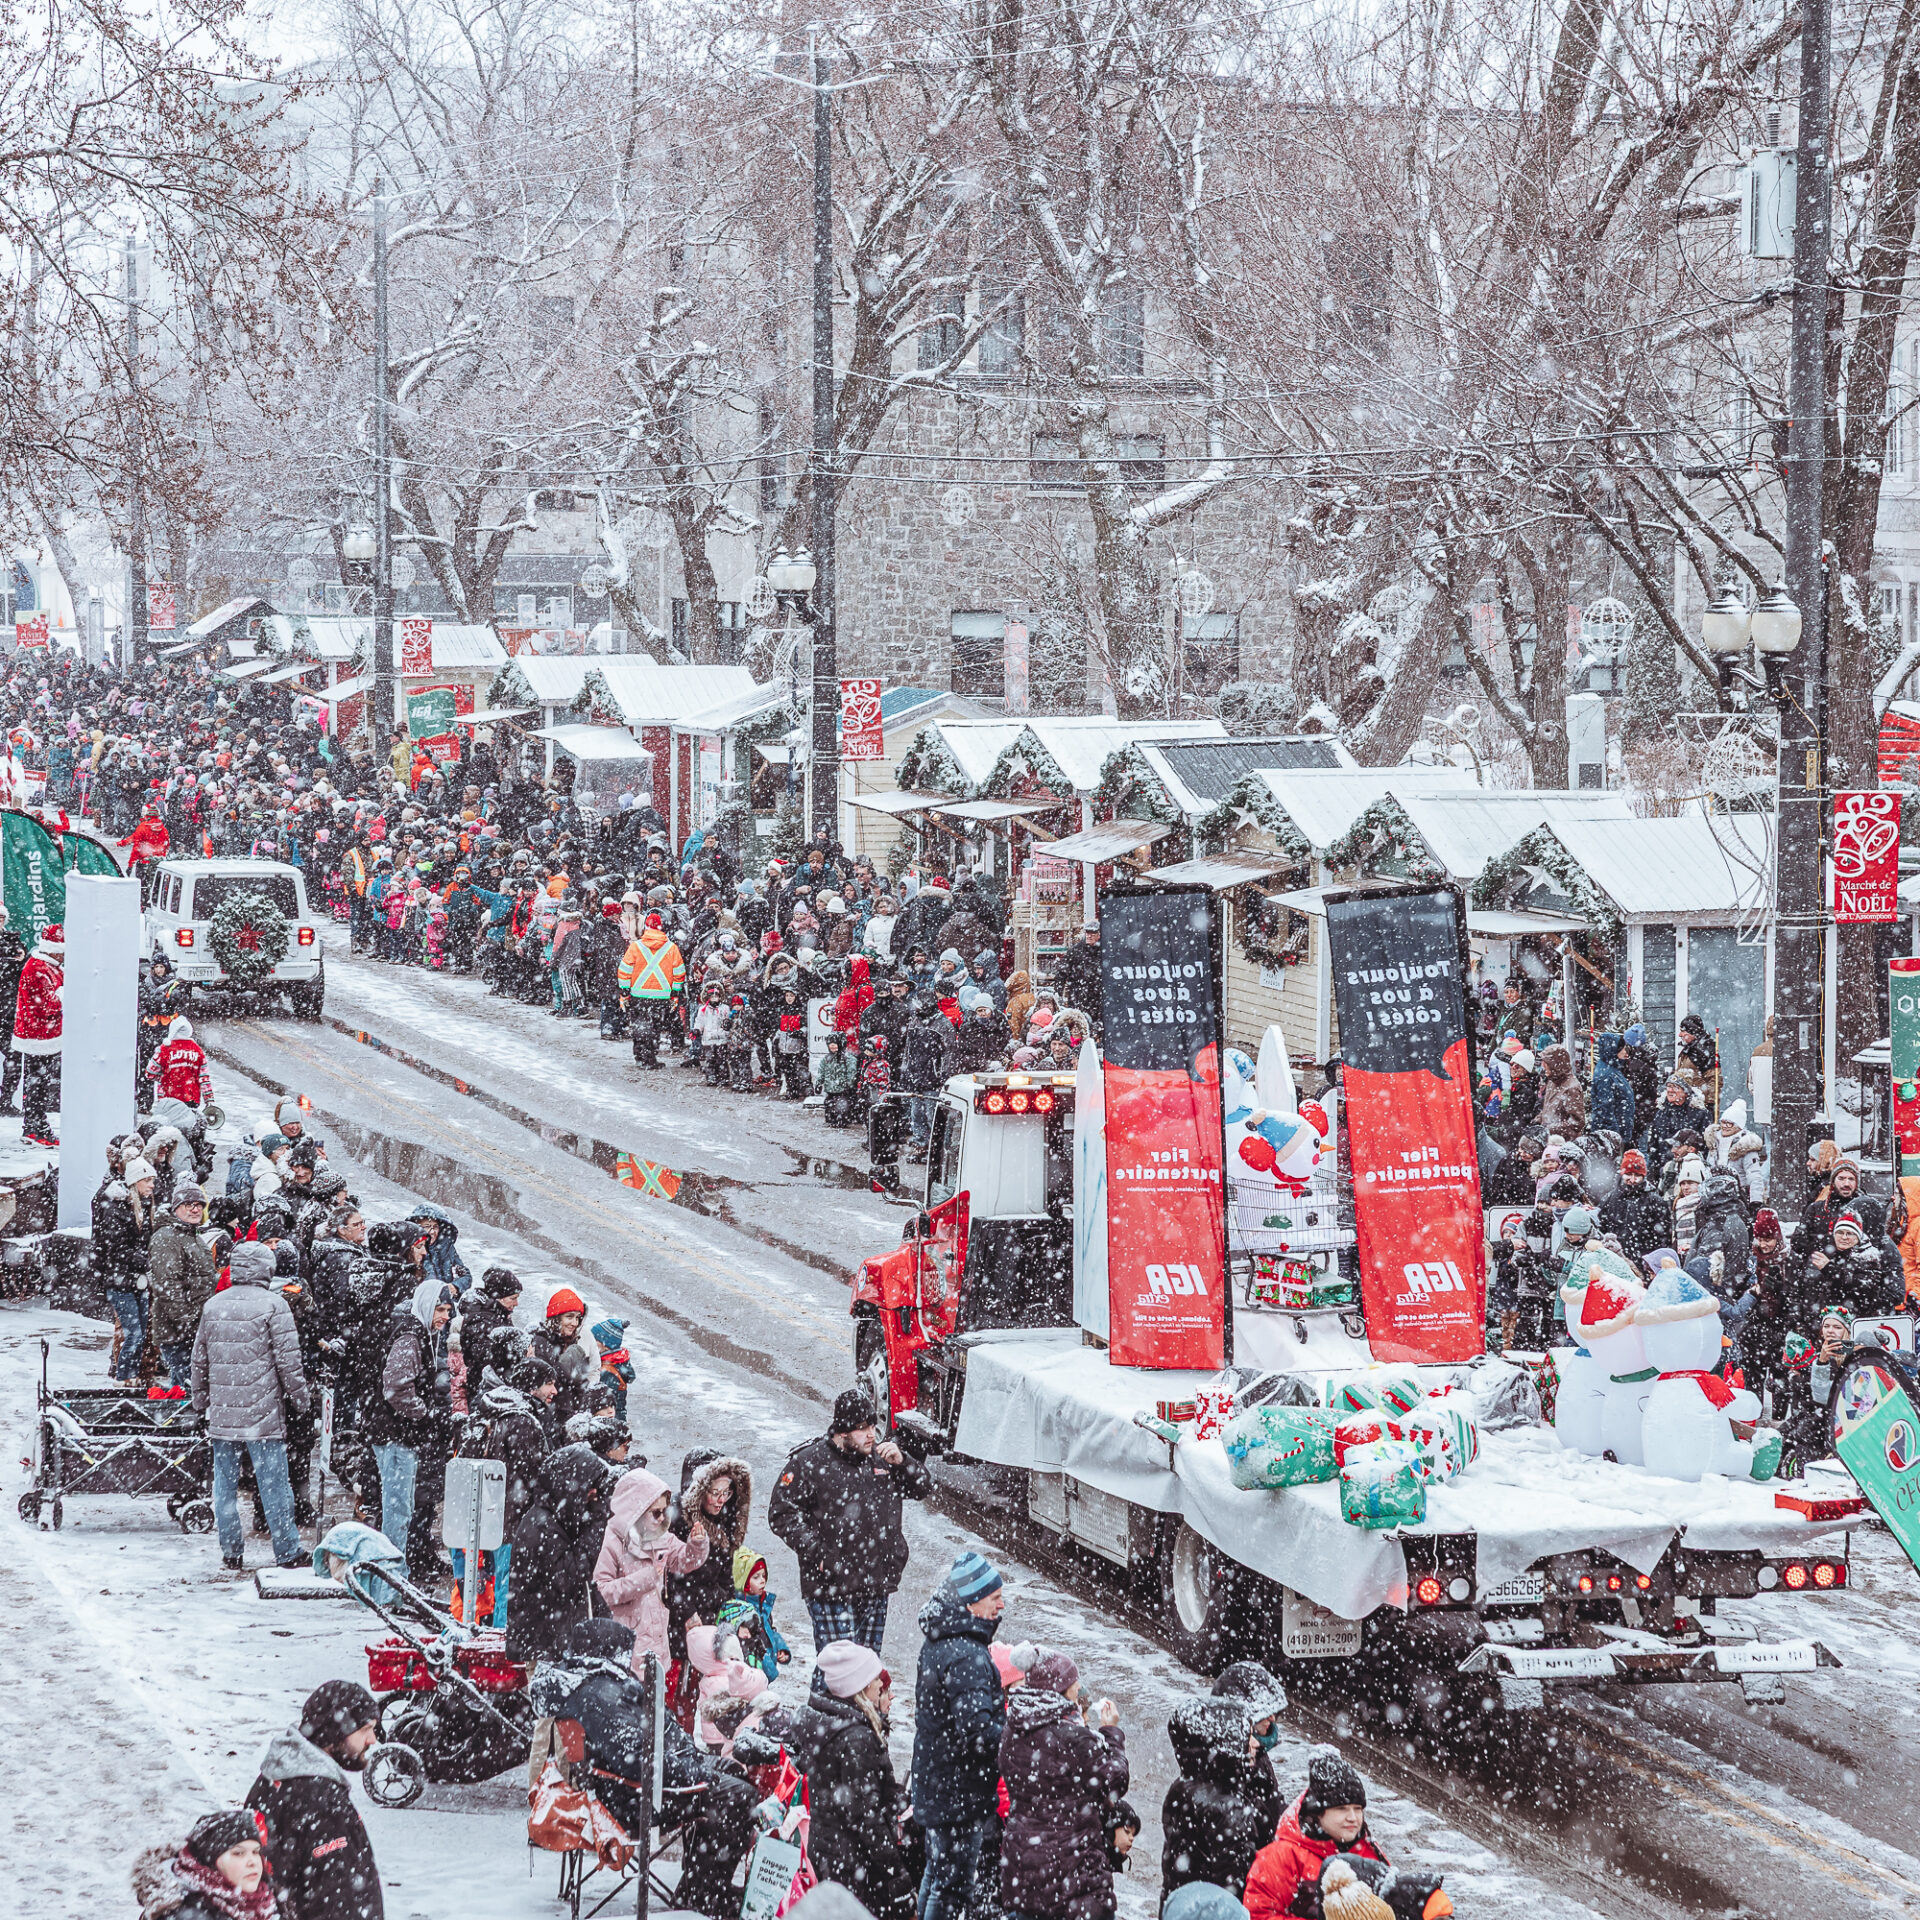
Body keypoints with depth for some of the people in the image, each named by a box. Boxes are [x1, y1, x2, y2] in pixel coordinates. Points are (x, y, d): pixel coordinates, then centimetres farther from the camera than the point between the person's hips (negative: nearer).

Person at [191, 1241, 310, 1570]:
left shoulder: (213, 1306, 7)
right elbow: (288, 1358, -9)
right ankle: (287, 1551, 5)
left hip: (222, 1411, 4)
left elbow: (200, 1359, 15)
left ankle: (231, 1552, 12)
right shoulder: (273, 1304, -8)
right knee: (274, 1482, 1)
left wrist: (200, 1398, 27)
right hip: (263, 1412, -4)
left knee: (225, 1483, 10)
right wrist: (301, 1398, 2)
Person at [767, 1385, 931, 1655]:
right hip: (831, 1587, -6)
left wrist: (901, 1462, -5)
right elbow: (782, 1515, -6)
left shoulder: (879, 1455, 8)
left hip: (877, 1587, 6)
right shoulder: (808, 1462, -7)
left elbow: (923, 1488, 15)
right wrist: (818, 1553, -14)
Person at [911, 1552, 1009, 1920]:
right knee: (954, 1888, 0)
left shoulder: (937, 1641, 7)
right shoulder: (966, 1655, -25)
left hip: (933, 1785, 10)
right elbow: (978, 1731, -31)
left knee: (937, 1874, 23)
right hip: (960, 1792, -10)